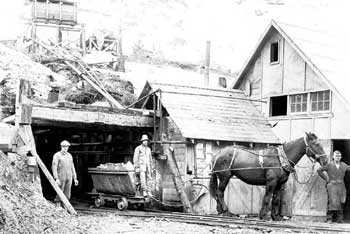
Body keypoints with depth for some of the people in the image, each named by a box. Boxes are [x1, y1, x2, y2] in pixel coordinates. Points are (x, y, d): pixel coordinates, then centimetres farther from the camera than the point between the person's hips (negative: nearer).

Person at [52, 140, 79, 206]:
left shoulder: (69, 155, 14)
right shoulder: (57, 155, -4)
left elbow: (72, 168, 18)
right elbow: (54, 168, -11)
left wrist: (75, 178, 12)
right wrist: (56, 179, -20)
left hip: (69, 178, 5)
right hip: (61, 178, -5)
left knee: (67, 195, 3)